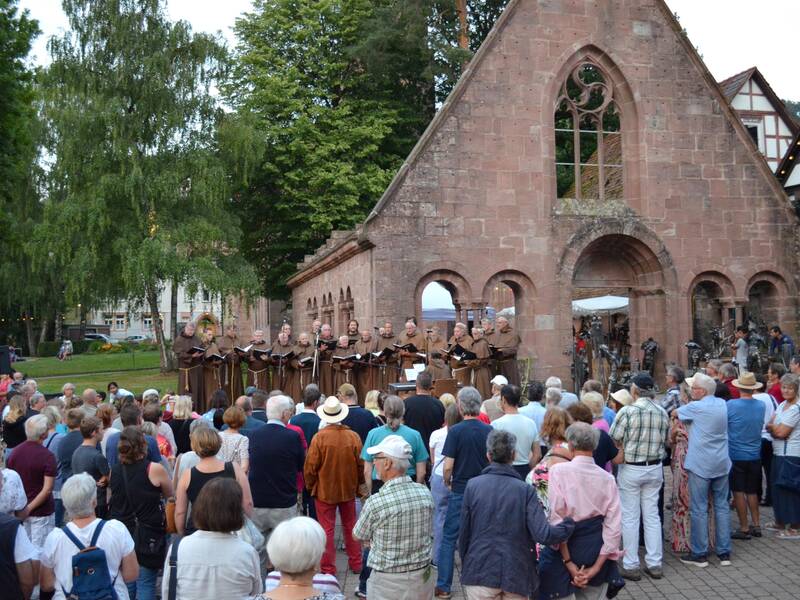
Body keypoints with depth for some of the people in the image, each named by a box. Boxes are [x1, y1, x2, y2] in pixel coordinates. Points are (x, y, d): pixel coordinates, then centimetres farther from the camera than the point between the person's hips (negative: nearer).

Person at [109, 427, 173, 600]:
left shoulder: (114, 471, 1)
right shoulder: (154, 469, -13)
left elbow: (112, 500, 14)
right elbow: (170, 495, 2)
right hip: (148, 536, -5)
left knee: (126, 583, 15)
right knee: (145, 584, 2)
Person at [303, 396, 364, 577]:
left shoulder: (319, 437, -18)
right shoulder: (353, 436, -10)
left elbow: (311, 466, -13)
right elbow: (361, 464, -1)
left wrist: (310, 486, 5)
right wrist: (359, 484, 14)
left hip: (324, 490, -3)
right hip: (348, 489, 3)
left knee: (327, 529, 7)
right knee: (350, 526, 19)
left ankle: (328, 569, 13)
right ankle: (356, 563, 27)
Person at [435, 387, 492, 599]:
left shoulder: (455, 431, -14)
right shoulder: (489, 431, -4)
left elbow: (448, 466, -14)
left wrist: (447, 482, 5)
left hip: (460, 491, -3)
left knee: (449, 539, 7)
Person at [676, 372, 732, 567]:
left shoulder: (696, 407, -14)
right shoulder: (722, 404, 4)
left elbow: (675, 413, 3)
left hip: (701, 466, -6)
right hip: (721, 464, 6)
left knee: (699, 509, 2)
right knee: (722, 506, 11)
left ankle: (699, 554, 8)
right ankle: (724, 553, 17)